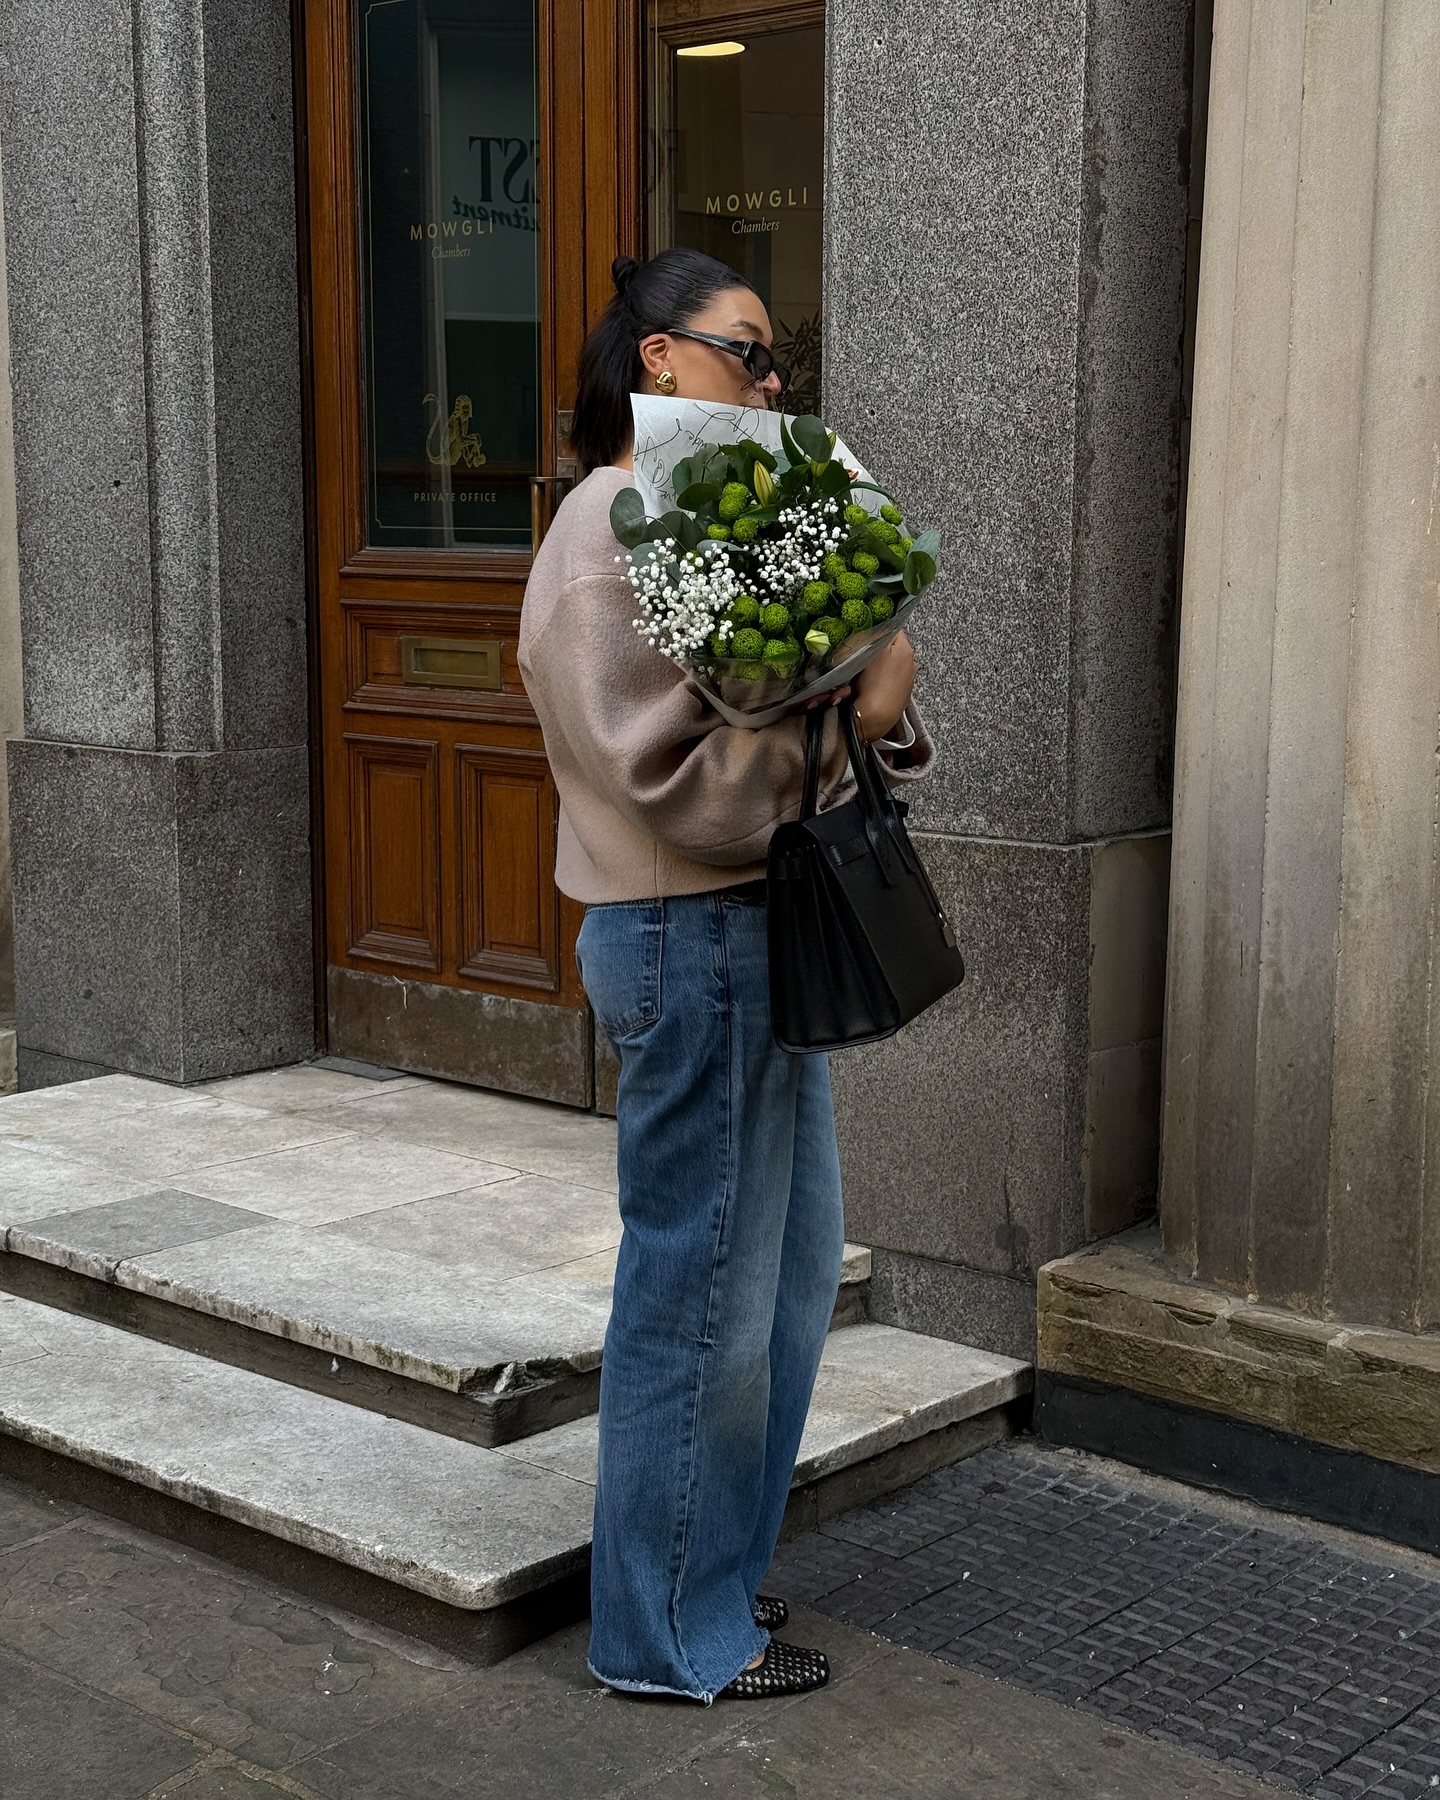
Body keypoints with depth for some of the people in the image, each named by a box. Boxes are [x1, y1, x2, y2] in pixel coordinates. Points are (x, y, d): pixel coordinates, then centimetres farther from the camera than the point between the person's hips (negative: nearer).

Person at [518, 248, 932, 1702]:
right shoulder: (609, 539, -14)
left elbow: (779, 731, 13)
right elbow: (676, 787, -22)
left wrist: (878, 710, -7)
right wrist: (854, 718, -18)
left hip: (748, 937, 10)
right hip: (688, 940, -10)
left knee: (791, 1267, 18)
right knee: (704, 1286, 0)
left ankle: (715, 1571, 33)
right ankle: (672, 1634, 16)